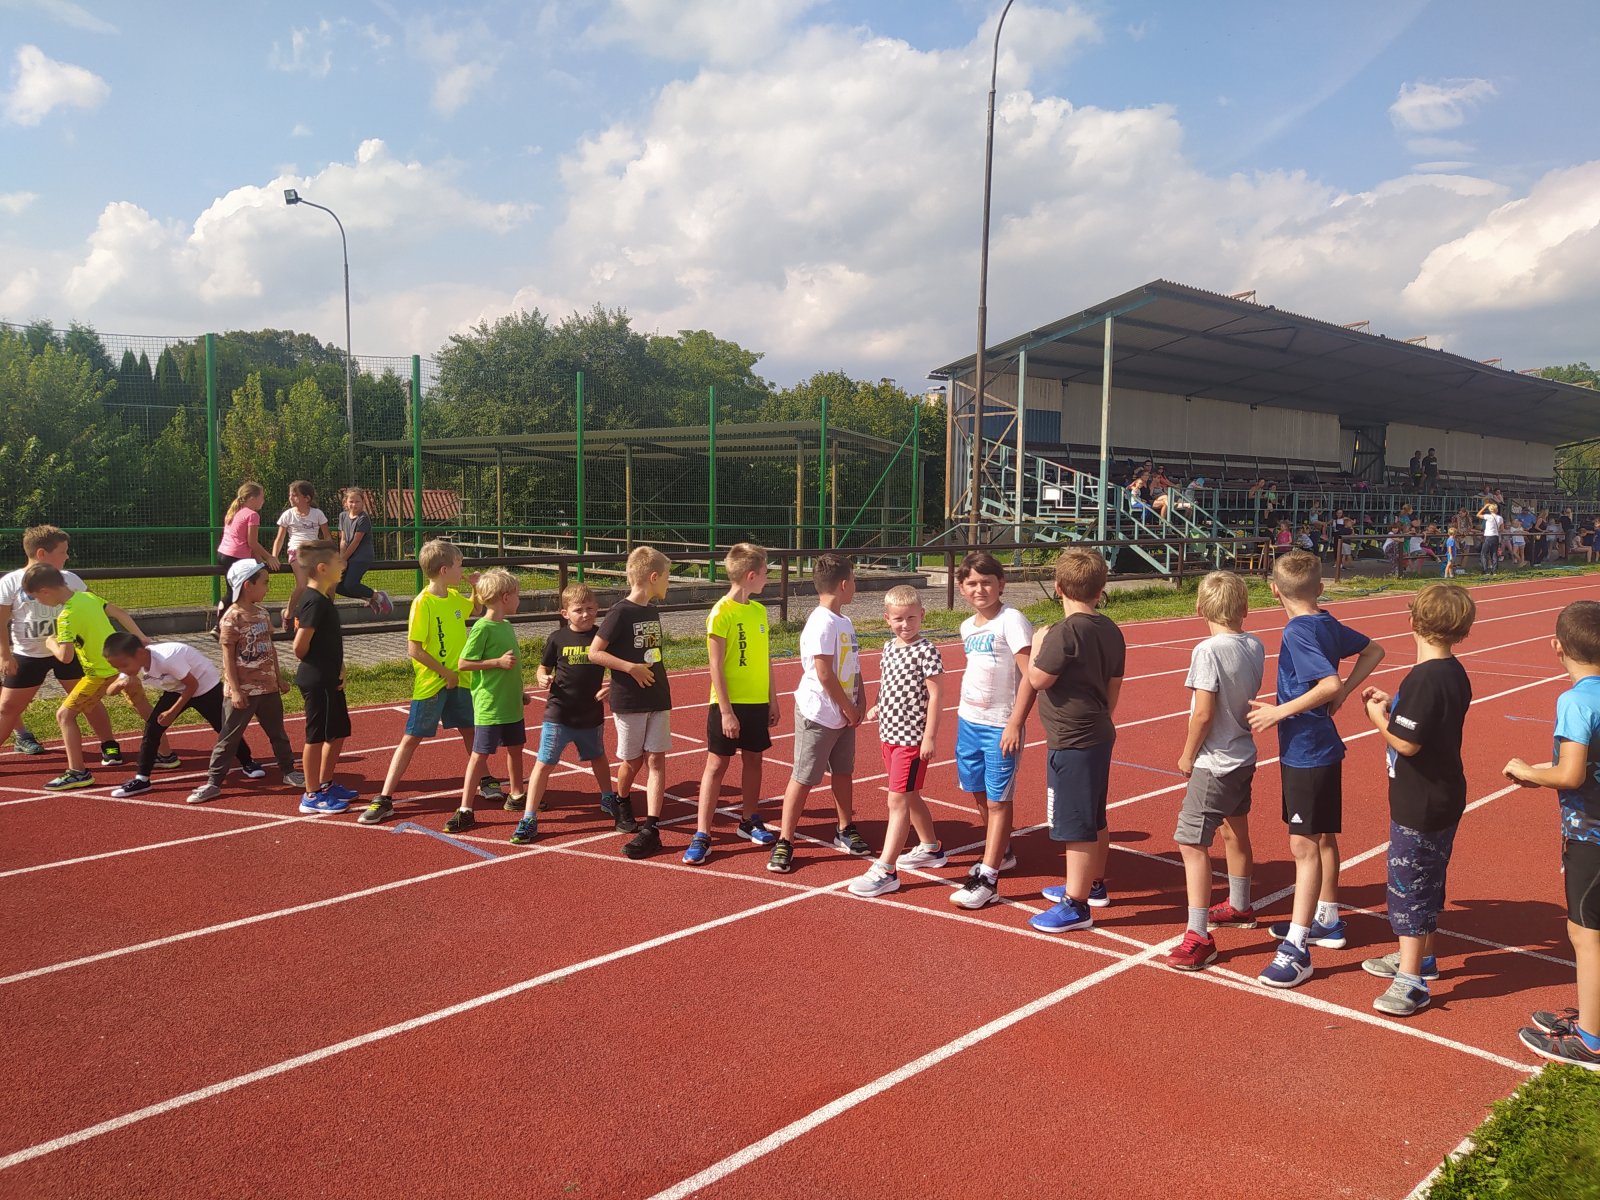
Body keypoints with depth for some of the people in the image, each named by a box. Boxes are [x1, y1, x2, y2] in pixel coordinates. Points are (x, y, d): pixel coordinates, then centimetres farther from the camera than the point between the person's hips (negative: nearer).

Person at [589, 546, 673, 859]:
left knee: (656, 760, -3)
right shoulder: (620, 612, -13)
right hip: (629, 701, -5)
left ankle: (651, 829, -5)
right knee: (632, 761, 8)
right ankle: (623, 805, 37)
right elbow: (594, 653, -14)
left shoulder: (652, 611, 8)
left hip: (658, 699, 6)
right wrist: (630, 668, -21)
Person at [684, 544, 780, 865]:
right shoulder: (721, 613, -14)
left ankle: (749, 821, 30)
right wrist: (726, 711, -17)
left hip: (758, 703, 6)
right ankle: (701, 836, 4)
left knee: (753, 759, 14)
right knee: (717, 765, -2)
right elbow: (716, 667, -15)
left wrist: (772, 699, 14)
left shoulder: (759, 610, 7)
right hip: (729, 704, -6)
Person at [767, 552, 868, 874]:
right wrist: (850, 709, -13)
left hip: (844, 714, 9)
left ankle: (845, 830, 35)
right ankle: (784, 843, 6)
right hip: (818, 714, -8)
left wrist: (860, 702, 2)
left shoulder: (844, 622, 8)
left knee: (843, 771, 19)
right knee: (804, 778, -2)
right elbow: (824, 674, -22)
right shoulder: (821, 624, -21)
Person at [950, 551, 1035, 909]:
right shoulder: (967, 626, 9)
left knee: (998, 800, -1)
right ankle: (1001, 853, 38)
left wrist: (1015, 724, -21)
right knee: (979, 795, 17)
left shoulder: (1011, 622, -14)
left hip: (1000, 727, -7)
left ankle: (988, 879, 3)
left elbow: (1030, 676, -19)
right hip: (968, 721, 7)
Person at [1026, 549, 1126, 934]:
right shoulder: (1111, 631, 6)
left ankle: (1076, 906, 6)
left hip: (1071, 742, -9)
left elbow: (1037, 679, -16)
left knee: (1075, 826, -1)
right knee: (1095, 820, 22)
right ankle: (1091, 885, 37)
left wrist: (1037, 643, 0)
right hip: (1099, 735, 9)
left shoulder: (1065, 632, -21)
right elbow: (1113, 688, 13)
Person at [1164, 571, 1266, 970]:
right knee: (1235, 833, 25)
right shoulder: (1255, 647, 0)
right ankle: (1239, 908, 45)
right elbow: (1249, 697, 9)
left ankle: (1199, 937, -7)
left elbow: (1203, 714, -22)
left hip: (1214, 764, -9)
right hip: (1244, 757, 9)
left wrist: (1187, 756, -9)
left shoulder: (1208, 651, -21)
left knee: (1191, 842, -6)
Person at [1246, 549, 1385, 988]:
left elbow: (1328, 684, -30)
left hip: (1305, 752, -9)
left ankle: (1295, 949, -4)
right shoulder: (1328, 624, 6)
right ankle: (1326, 920, 36)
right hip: (1324, 746, 9)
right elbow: (1374, 650, 19)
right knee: (1322, 837, 21)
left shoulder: (1298, 631, -20)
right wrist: (1344, 694, 12)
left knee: (1304, 845, -7)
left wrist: (1279, 712, -23)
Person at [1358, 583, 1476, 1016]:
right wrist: (1392, 707, 7)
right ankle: (1419, 956, 36)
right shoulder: (1455, 674, 5)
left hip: (1419, 804, -10)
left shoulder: (1424, 679, -24)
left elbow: (1407, 742, -25)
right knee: (1426, 882, 21)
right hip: (1444, 797, 10)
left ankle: (1411, 982, 4)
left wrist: (1378, 718, -9)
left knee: (1408, 884, -2)